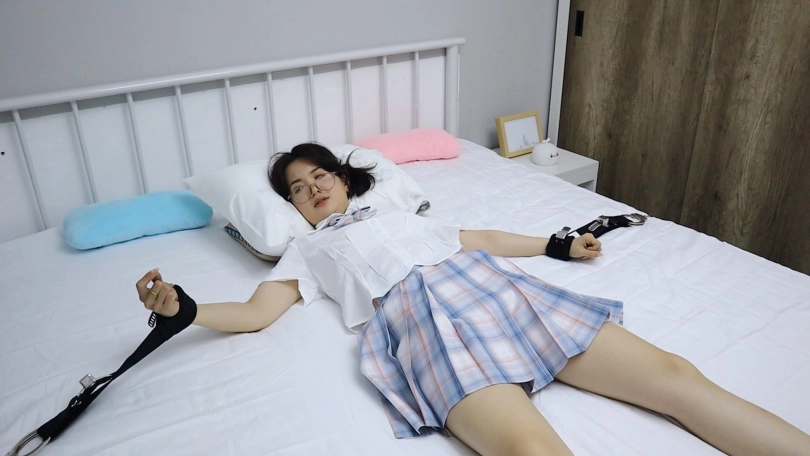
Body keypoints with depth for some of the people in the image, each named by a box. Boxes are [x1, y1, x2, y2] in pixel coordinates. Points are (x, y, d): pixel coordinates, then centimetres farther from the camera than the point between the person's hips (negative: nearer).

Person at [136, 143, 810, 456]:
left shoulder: (398, 211, 35)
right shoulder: (306, 249, 27)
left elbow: (477, 238, 35)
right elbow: (257, 313, 16)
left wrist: (553, 243, 30)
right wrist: (181, 307, 0)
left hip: (482, 279, 5)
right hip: (414, 310, -5)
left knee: (671, 373, -12)